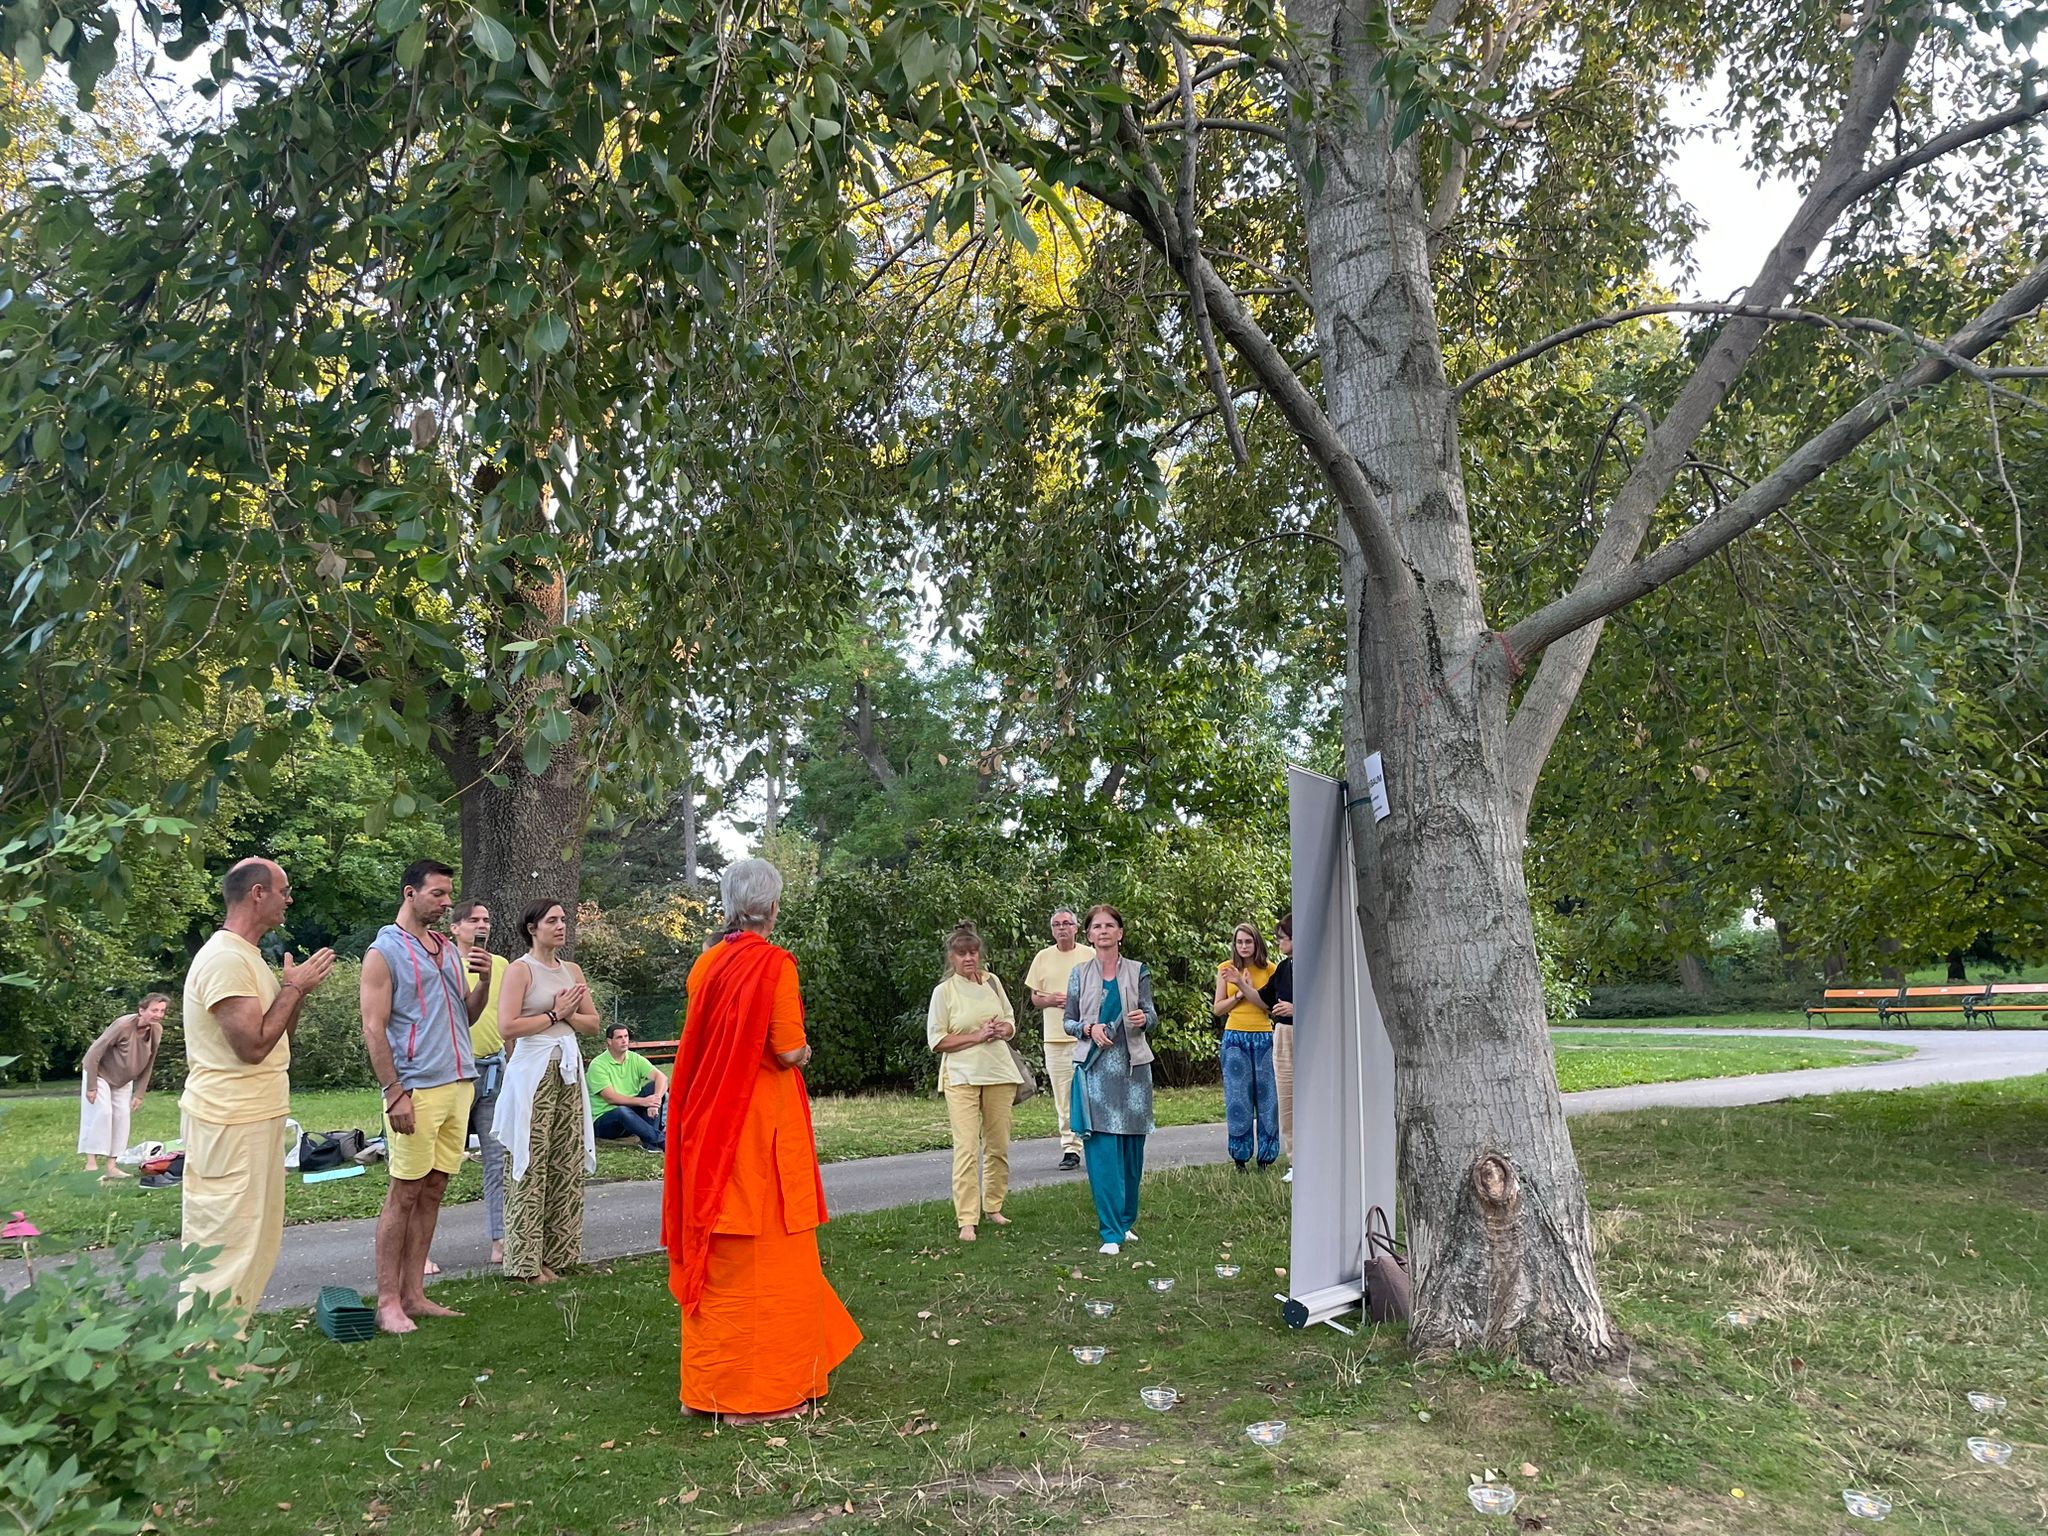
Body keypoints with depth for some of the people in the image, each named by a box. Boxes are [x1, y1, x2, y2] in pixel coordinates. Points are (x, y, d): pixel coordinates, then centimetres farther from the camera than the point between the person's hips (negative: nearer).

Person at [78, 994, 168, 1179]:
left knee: (122, 1117, 0)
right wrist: (91, 1086, -22)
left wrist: (139, 1094, -3)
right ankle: (91, 1163, -8)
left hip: (123, 1080, 5)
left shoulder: (157, 1031, -17)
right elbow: (94, 1053, -26)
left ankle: (112, 1166, 4)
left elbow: (148, 1065, -6)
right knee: (101, 1113, -14)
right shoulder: (123, 1025, -34)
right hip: (100, 1073, -5)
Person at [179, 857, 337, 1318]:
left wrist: (298, 989, 4)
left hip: (257, 1119, 11)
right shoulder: (225, 959, -18)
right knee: (224, 1244, -5)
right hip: (229, 1124, -11)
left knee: (258, 1240, 16)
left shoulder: (246, 956, 15)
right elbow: (253, 1045, -24)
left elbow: (278, 1035, 20)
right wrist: (294, 988, -14)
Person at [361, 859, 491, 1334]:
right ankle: (387, 1302, 6)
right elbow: (373, 1029, -10)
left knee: (432, 1192, 10)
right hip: (416, 1089, -7)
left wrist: (483, 982, -1)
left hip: (459, 1084, 7)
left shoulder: (449, 949, 15)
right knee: (404, 1194, -2)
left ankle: (413, 1293, 18)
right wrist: (395, 1094, -15)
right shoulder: (385, 952, -5)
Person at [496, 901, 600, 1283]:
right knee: (532, 1165, -3)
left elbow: (593, 1023, 16)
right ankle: (527, 1261, 4)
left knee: (568, 1163, 6)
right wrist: (555, 1014, -9)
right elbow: (507, 1026, -14)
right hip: (533, 1070, -6)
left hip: (568, 1069, 6)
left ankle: (559, 1252, 15)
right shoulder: (520, 969, -4)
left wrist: (567, 1014, -3)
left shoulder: (573, 971, 14)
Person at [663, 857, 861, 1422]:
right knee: (765, 1254, 3)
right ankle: (755, 1394, 10)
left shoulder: (708, 963, 5)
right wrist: (805, 1051, 5)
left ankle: (708, 1384, 25)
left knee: (717, 1253, 15)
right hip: (764, 1121, -7)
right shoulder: (774, 963, -14)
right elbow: (790, 1051, -15)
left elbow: (698, 1044, 12)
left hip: (708, 1125, 7)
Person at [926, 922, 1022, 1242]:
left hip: (999, 1073, 4)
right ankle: (967, 1220, -6)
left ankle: (993, 1206, 25)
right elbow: (937, 1041, -6)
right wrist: (978, 1036, -14)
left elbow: (1011, 1024, 18)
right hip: (962, 1077, -4)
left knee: (999, 1145, 8)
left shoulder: (993, 982, 9)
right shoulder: (944, 991, -3)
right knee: (967, 1148, -10)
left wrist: (1002, 1031, -6)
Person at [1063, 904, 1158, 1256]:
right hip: (1094, 1068, -1)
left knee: (1131, 1147, 6)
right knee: (1102, 1150, -7)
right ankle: (1111, 1233, -2)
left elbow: (1150, 1015, 0)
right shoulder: (1080, 973, 6)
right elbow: (1067, 1021, 8)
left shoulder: (1138, 972, 6)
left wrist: (1143, 1019, -23)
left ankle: (1126, 1221, 24)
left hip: (1132, 1067, 1)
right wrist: (1089, 1029, -12)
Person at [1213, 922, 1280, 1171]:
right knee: (1238, 1098, 0)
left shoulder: (1269, 969, 3)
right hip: (1235, 1038, 0)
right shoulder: (1226, 969, 5)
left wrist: (1243, 985, -19)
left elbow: (1269, 1004, -10)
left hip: (1264, 1038, 0)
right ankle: (1240, 1159, 7)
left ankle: (1266, 1157, 10)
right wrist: (1239, 994, -8)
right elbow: (1217, 1008, 7)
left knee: (1266, 1096, 0)